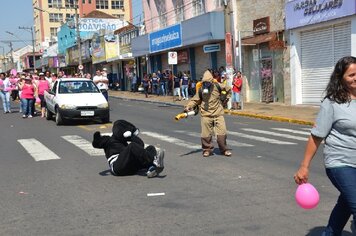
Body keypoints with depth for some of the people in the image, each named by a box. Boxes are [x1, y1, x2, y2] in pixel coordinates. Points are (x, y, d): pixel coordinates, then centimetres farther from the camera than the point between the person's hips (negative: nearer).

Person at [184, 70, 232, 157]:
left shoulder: (217, 86, -5)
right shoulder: (201, 90, -1)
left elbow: (227, 89, 10)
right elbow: (195, 100, 4)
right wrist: (188, 106, -11)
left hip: (218, 113, -1)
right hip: (206, 115, 1)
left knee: (222, 132, -2)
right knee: (206, 134, 2)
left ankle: (224, 149, 14)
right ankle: (207, 149, 20)